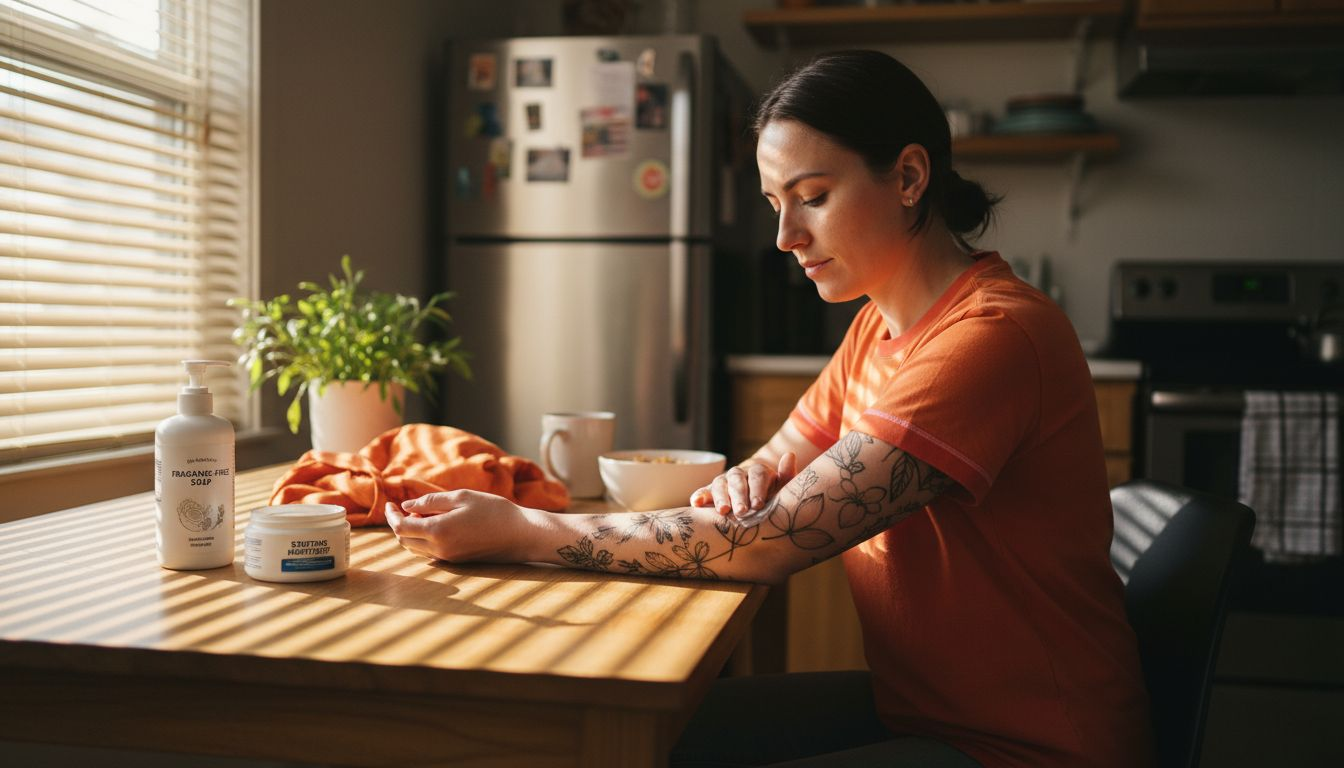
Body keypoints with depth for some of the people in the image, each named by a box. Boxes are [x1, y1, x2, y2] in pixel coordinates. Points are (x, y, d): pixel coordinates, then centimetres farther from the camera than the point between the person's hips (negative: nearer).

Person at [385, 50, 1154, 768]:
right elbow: (782, 459, 15)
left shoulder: (995, 336, -25)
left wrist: (516, 529, -22)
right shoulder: (879, 326, 6)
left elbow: (770, 542, -27)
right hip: (912, 701, 8)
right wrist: (741, 483, -10)